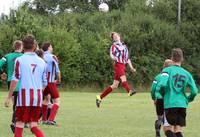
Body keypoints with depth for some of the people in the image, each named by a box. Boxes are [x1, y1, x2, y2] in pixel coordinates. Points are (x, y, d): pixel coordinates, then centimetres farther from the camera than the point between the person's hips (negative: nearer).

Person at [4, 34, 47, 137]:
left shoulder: (20, 60, -4)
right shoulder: (41, 61, 8)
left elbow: (15, 80, -8)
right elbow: (44, 83, 13)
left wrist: (9, 97, -3)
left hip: (24, 97, -4)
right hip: (38, 98, 4)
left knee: (19, 124, 4)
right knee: (33, 126, 10)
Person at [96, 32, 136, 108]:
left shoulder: (124, 46, 24)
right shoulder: (114, 46, 4)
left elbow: (127, 58, 28)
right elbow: (111, 54, -12)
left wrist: (131, 67, 22)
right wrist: (114, 58, -34)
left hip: (123, 66, 7)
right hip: (118, 64, -7)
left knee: (115, 85, 4)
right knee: (123, 78, -30)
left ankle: (100, 97, 11)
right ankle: (129, 91, -54)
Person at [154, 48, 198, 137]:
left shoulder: (167, 70, -2)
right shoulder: (186, 73, 9)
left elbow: (162, 84, -19)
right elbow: (194, 91, 3)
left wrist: (157, 95, -1)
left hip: (170, 104, -4)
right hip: (182, 105, 4)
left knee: (168, 130, 1)